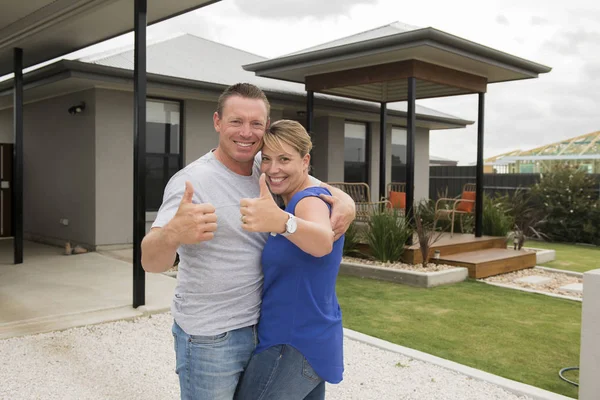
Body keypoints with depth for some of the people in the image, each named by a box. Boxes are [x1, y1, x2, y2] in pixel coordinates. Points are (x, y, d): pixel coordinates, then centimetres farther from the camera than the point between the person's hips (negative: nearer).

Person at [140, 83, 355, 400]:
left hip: (259, 327, 7)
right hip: (209, 338, -6)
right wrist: (172, 233, -52)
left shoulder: (265, 170, 1)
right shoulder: (192, 181, -19)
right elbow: (151, 261, -27)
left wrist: (344, 198, -12)